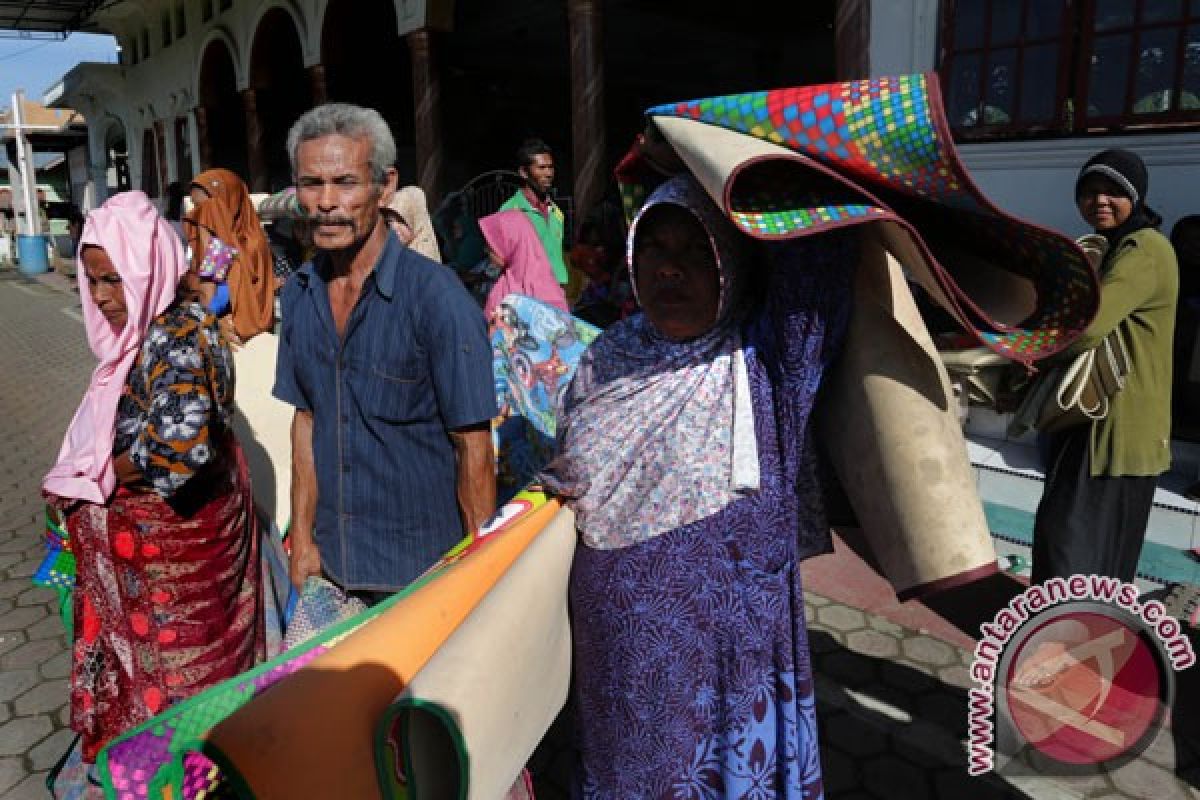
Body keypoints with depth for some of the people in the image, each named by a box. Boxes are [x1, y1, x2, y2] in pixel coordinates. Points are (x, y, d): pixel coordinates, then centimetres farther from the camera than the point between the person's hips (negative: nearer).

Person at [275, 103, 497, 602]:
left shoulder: (436, 296, -19)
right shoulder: (299, 293, 0)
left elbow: (473, 447, -17)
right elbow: (306, 419, 7)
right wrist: (303, 537, 6)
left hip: (426, 567, -5)